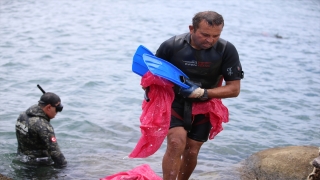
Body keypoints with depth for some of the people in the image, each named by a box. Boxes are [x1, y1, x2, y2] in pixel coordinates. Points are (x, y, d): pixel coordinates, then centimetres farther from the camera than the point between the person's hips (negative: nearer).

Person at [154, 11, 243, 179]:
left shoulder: (227, 50, -19)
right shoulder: (171, 46, -20)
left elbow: (234, 88, -13)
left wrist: (203, 93, -25)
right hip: (174, 101, -2)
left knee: (191, 151, 9)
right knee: (177, 142, -23)